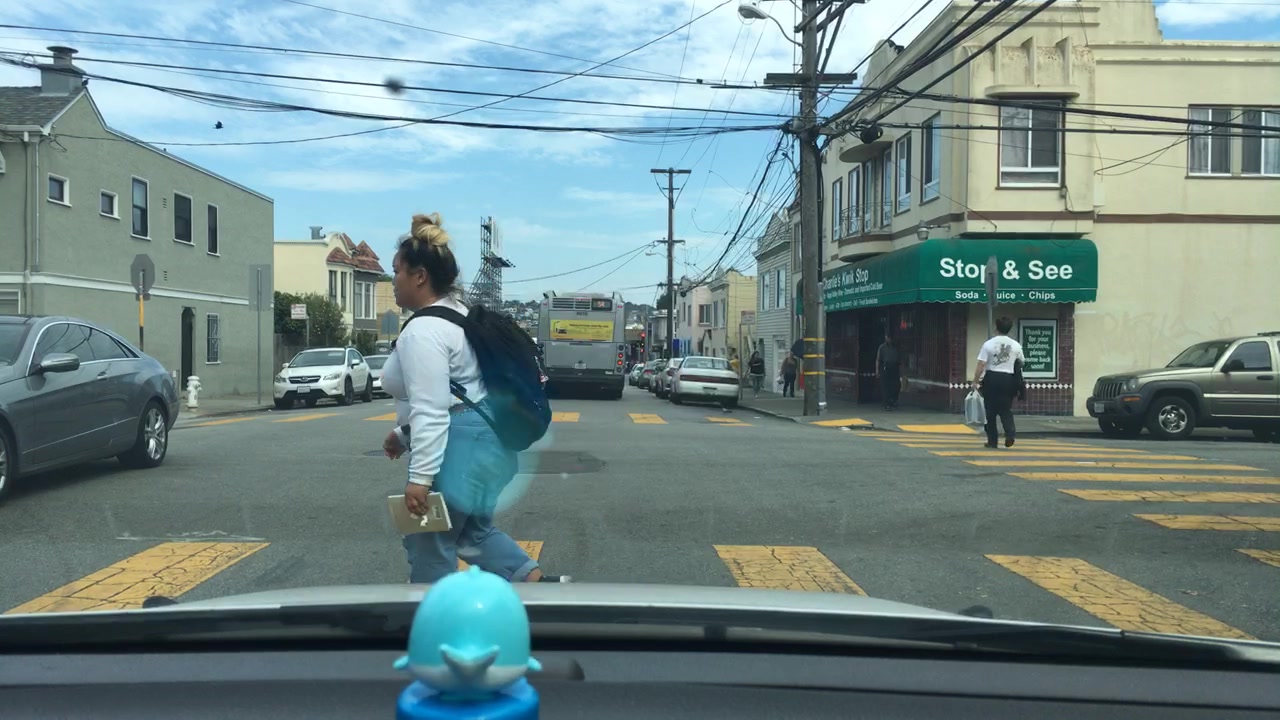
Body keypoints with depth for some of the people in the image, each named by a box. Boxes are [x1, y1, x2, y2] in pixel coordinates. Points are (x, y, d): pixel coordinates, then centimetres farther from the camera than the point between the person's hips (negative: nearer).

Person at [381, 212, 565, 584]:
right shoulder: (456, 313, 14)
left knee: (429, 546, 4)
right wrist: (403, 434, 27)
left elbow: (432, 411, -26)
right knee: (473, 531, 23)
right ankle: (538, 581, 17)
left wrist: (419, 477, -27)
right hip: (475, 437, 11)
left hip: (456, 448, -11)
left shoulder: (422, 331, -19)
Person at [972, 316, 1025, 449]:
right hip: (1007, 379, 2)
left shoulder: (988, 344, -7)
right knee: (1006, 410, 11)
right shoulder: (1015, 345, 3)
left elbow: (981, 365, -11)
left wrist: (975, 381, -3)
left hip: (991, 378, -2)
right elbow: (1021, 363, 15)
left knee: (991, 411, 8)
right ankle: (1010, 434, -12)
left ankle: (992, 440, 10)